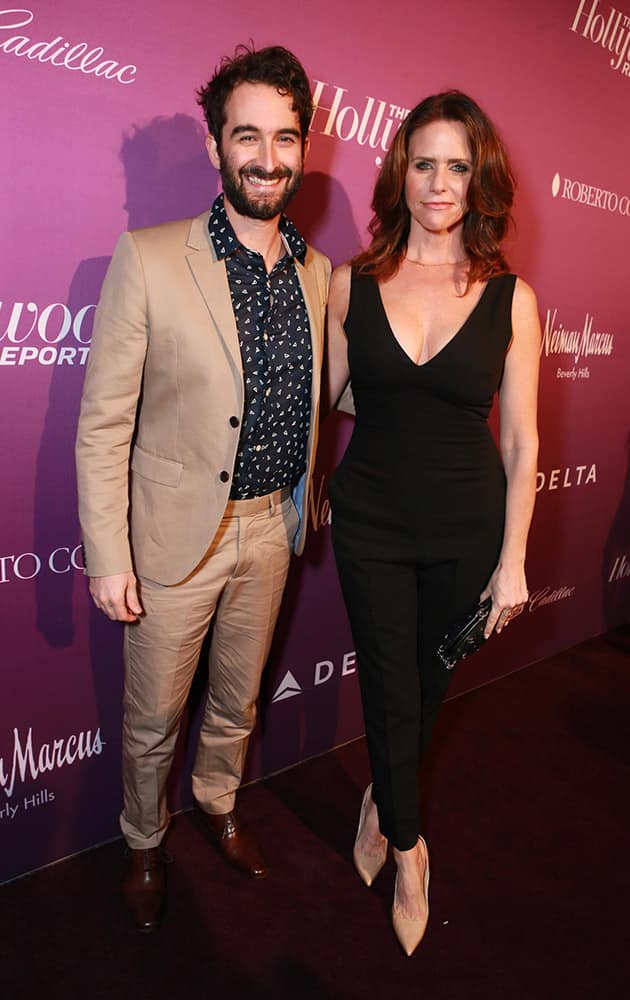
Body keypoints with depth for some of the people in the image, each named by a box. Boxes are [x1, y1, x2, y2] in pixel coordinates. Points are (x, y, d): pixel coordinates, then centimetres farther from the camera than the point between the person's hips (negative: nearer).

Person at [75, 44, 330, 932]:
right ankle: (144, 844, 43)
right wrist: (107, 556, -13)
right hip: (177, 534, -4)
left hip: (270, 528, 4)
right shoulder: (149, 259, -13)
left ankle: (218, 804, 52)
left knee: (238, 701, 23)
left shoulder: (320, 274, 2)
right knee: (154, 717, 15)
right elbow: (103, 422, -12)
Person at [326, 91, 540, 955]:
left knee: (429, 683, 18)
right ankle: (408, 845, 36)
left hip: (466, 530, 1)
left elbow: (521, 443, -3)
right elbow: (318, 399, 6)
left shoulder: (510, 298, -6)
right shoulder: (353, 283, -4)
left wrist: (513, 560, -3)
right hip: (370, 521, 0)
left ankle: (385, 800, 49)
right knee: (391, 689, 8)